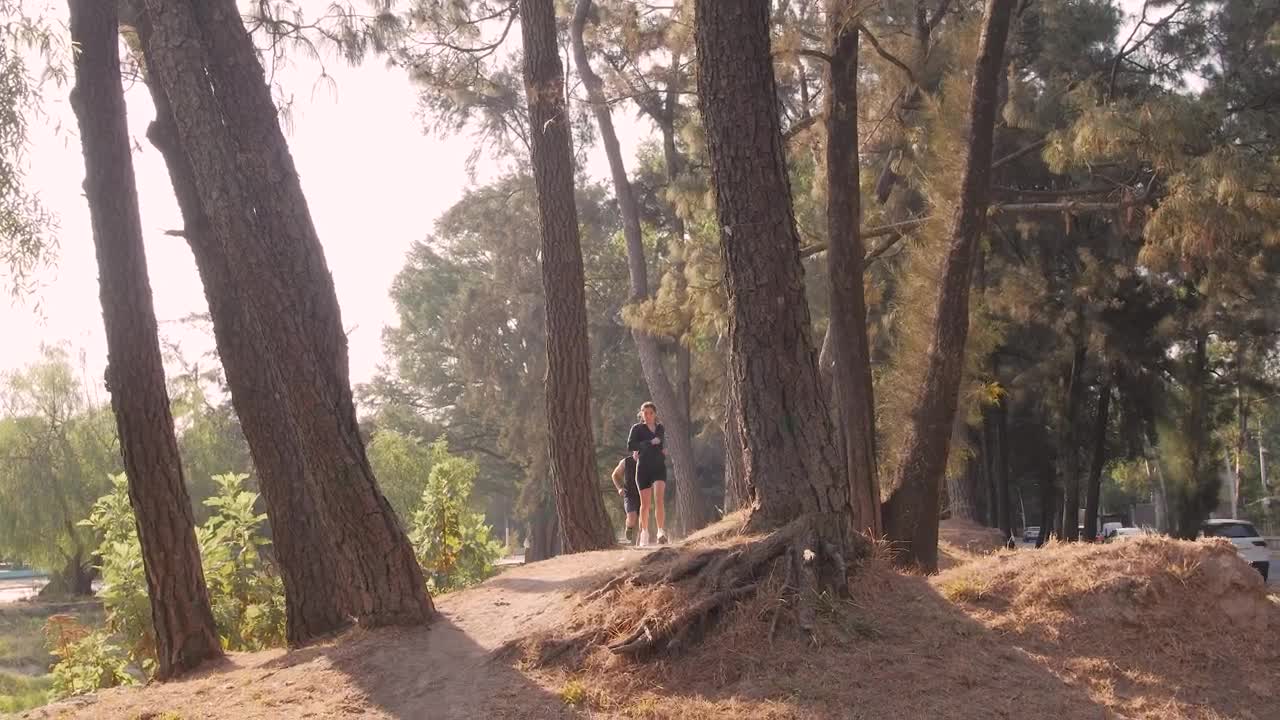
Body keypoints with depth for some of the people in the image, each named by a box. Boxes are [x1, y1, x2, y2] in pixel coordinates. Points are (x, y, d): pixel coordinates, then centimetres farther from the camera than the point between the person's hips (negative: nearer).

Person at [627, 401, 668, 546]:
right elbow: (630, 446, -13)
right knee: (645, 504, 5)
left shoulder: (661, 428, 14)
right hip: (643, 468, -2)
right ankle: (644, 533, 22)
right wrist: (650, 443, -18)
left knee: (659, 499, -18)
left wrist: (663, 450, 10)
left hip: (659, 467, 2)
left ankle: (661, 532, -26)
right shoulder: (637, 428, 1)